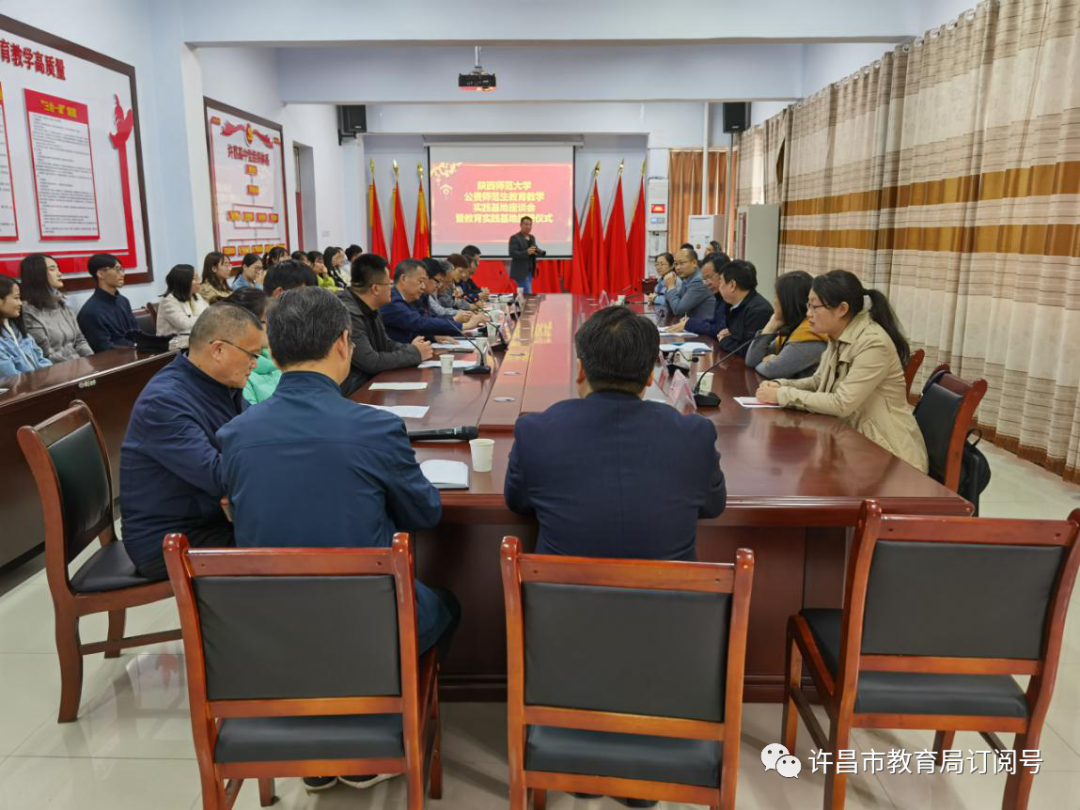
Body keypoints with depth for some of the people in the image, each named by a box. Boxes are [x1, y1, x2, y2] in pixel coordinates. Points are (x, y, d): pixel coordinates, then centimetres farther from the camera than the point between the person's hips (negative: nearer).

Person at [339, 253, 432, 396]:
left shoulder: (368, 309, 5)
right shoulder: (348, 314, -24)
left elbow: (386, 344, 16)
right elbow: (371, 362, -25)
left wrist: (411, 348, -5)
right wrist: (415, 353, -13)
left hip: (369, 381, 9)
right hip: (353, 392, -8)